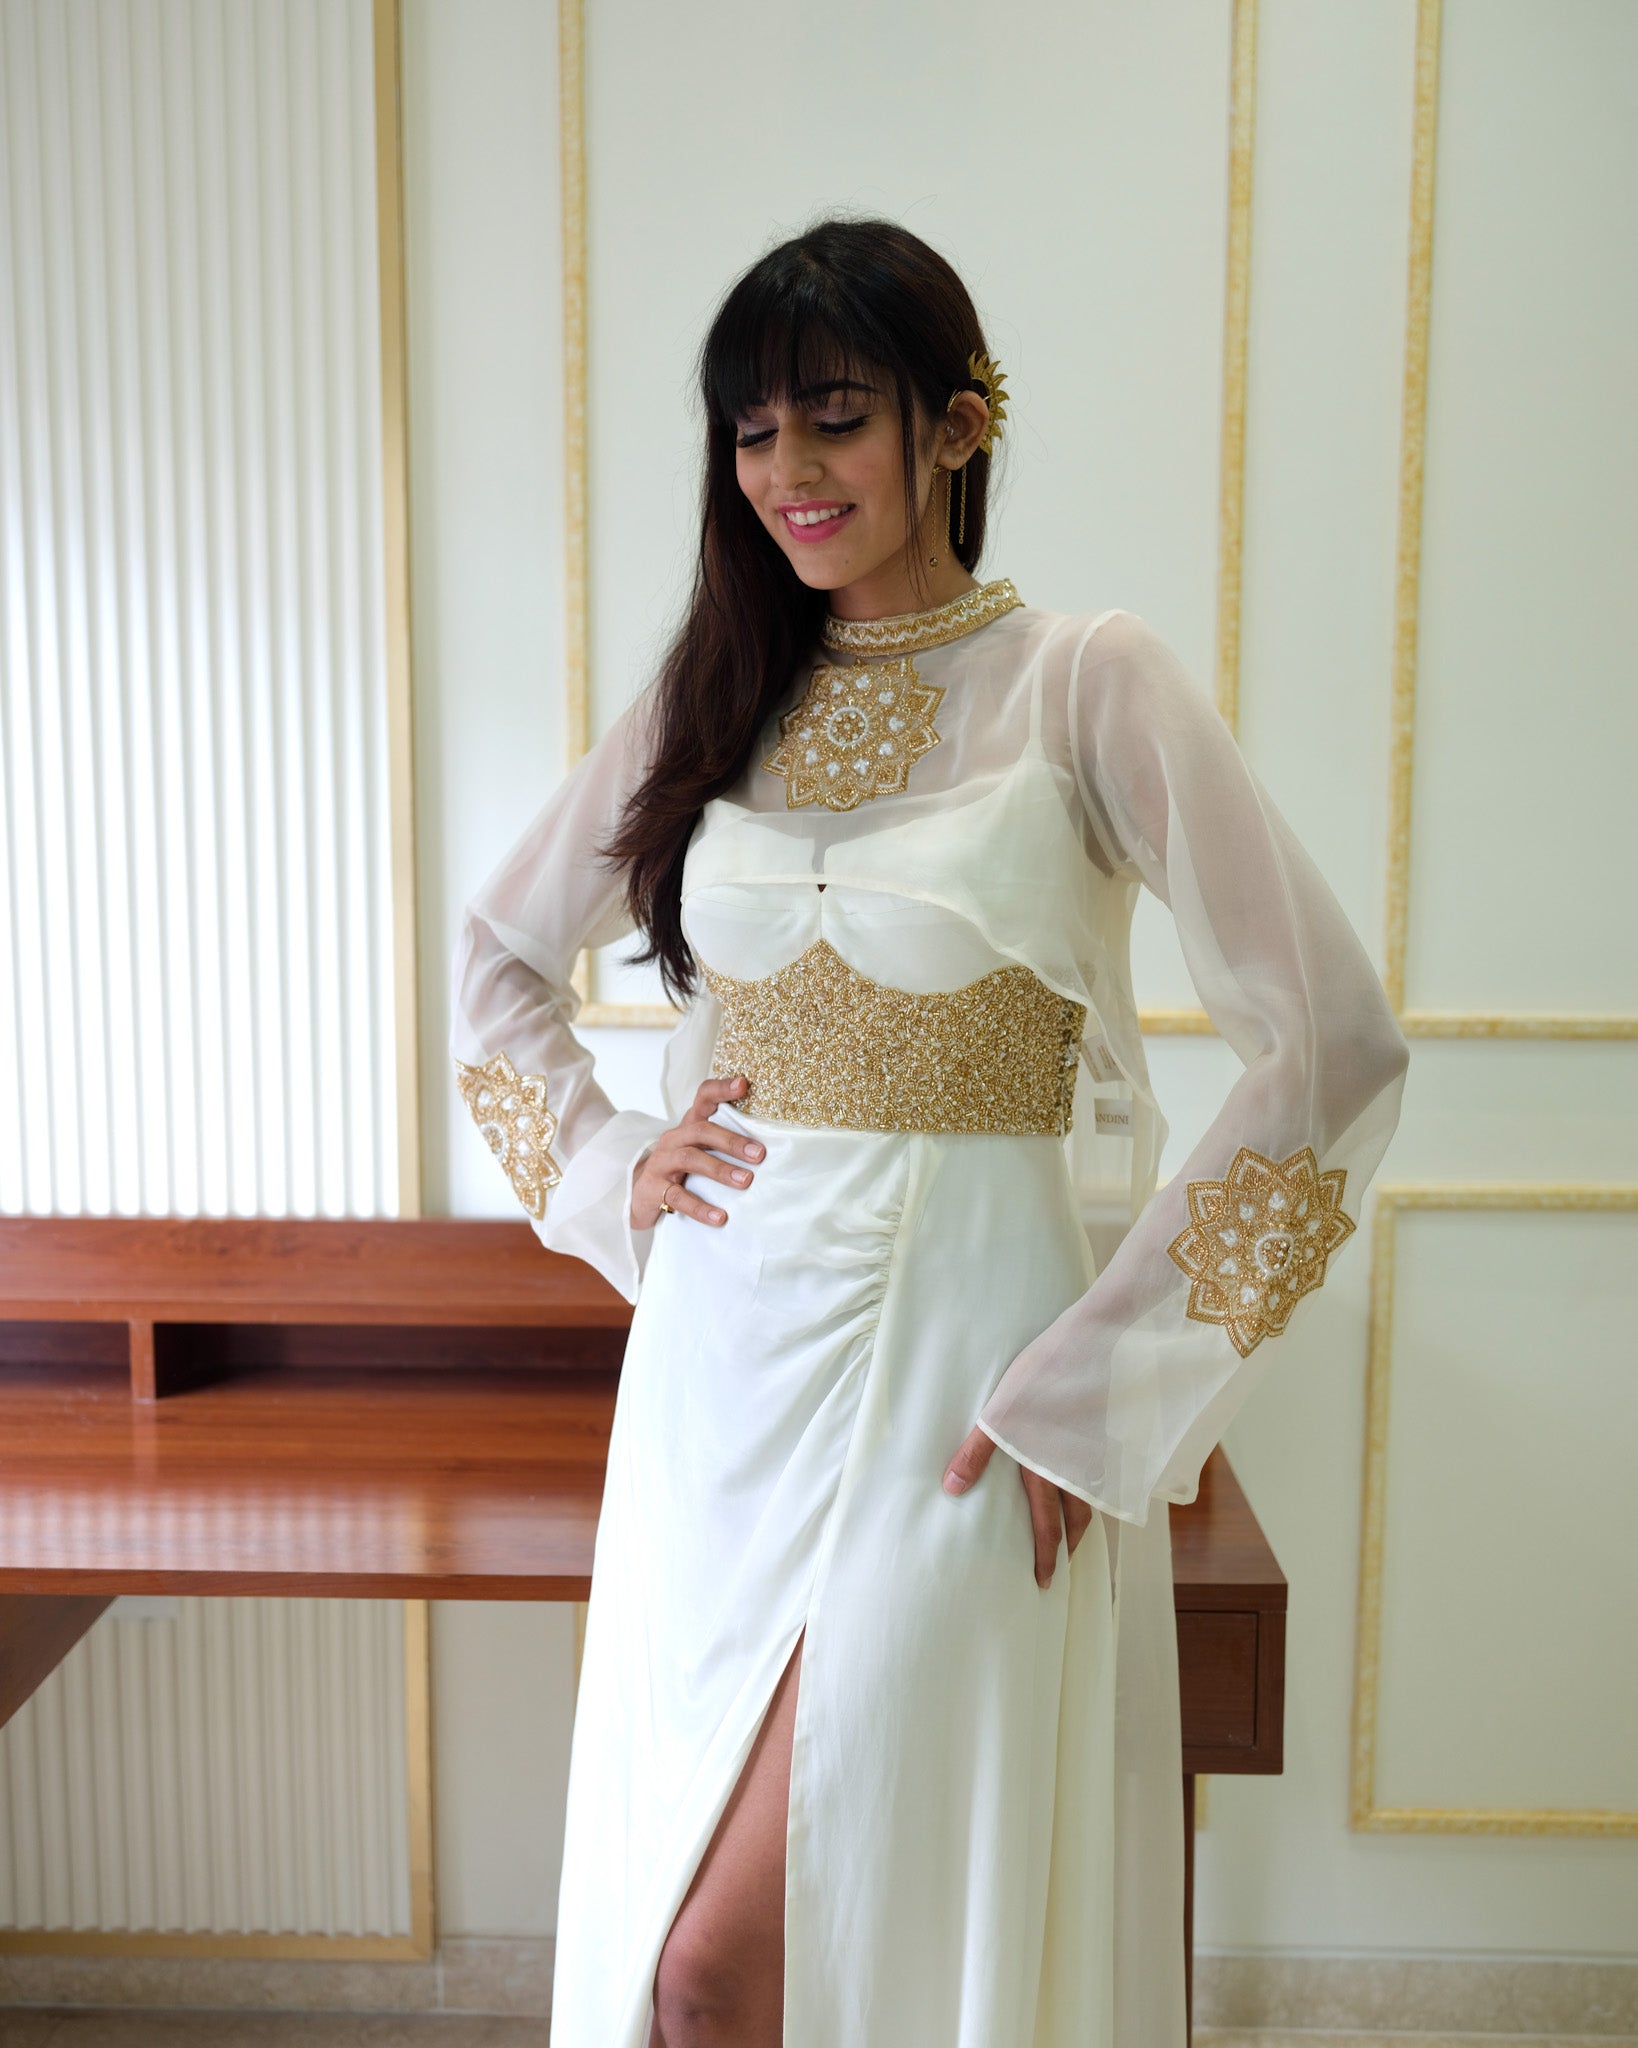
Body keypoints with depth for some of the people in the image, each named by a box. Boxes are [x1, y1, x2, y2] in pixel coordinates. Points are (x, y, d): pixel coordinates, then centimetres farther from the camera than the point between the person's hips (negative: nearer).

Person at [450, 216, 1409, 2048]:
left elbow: (1332, 1050, -12)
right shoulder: (711, 693, 7)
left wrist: (1101, 1380, -13)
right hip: (723, 1354, 5)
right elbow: (499, 956, 20)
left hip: (955, 1366, -4)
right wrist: (605, 1169, 4)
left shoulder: (1088, 684, -6)